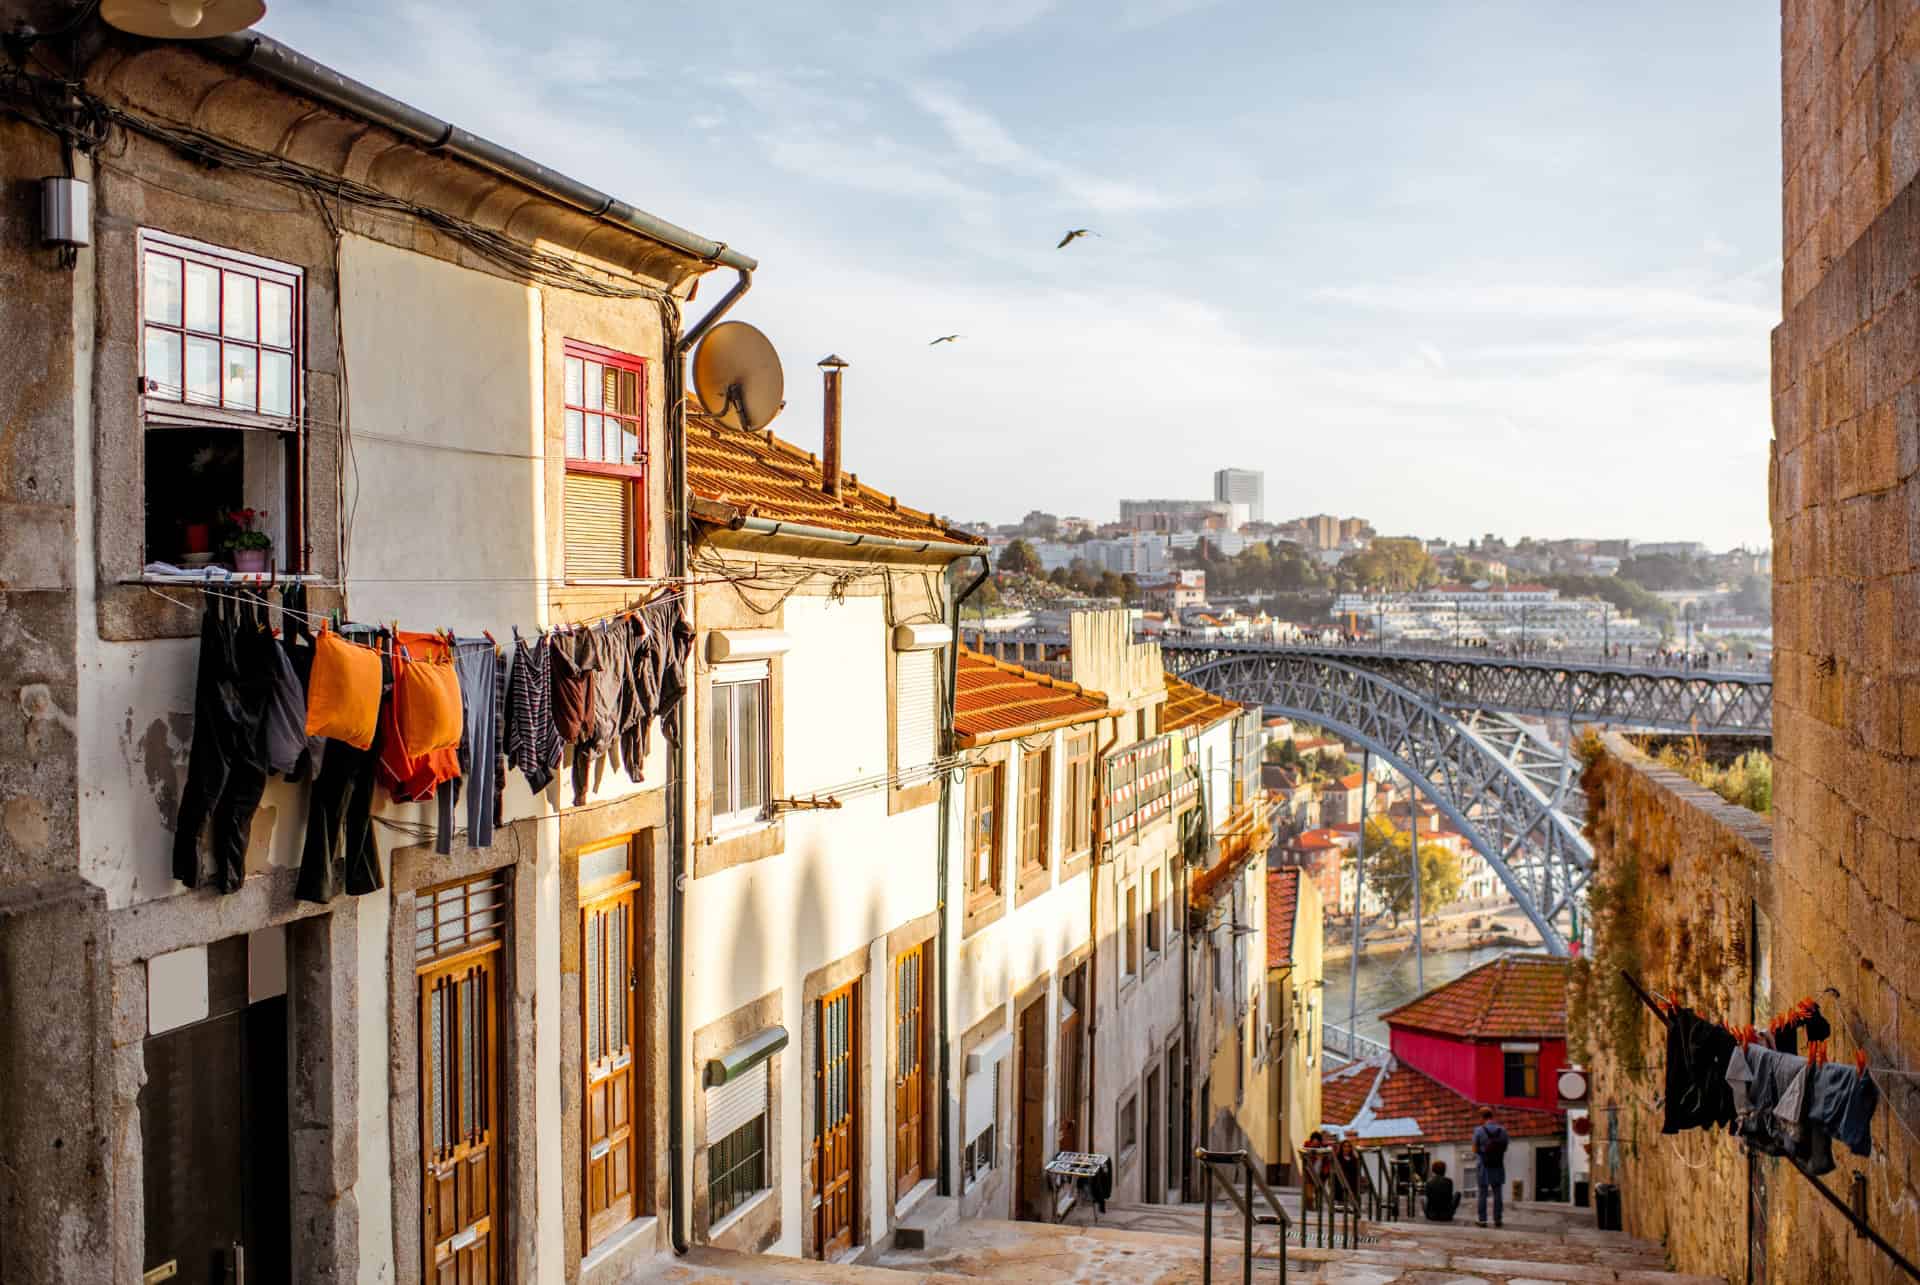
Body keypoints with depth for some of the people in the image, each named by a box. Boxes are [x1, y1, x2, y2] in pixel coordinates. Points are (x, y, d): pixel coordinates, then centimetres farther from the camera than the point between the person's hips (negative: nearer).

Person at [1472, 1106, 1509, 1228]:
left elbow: (1475, 1150, -6)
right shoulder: (1502, 1130, -1)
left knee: (1483, 1194, 3)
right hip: (1498, 1166, 2)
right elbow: (1504, 1148, 8)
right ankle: (1497, 1219, 10)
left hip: (1484, 1166, -2)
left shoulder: (1479, 1131, -10)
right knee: (1497, 1193, 10)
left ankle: (1482, 1220, 2)